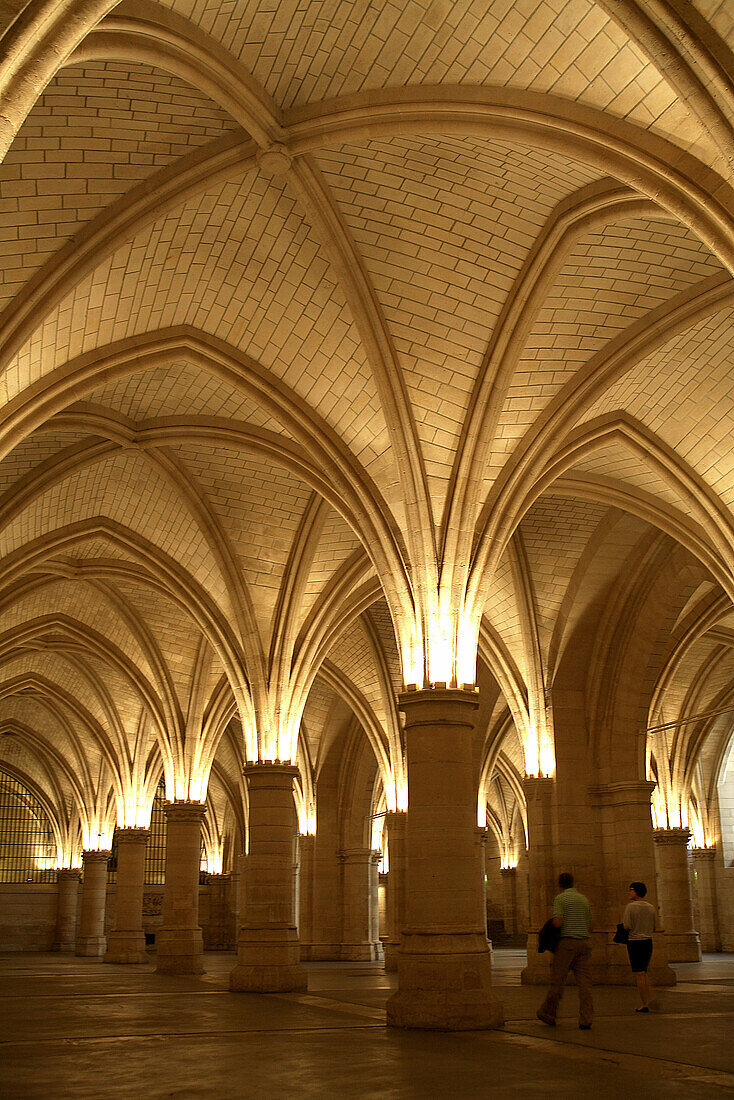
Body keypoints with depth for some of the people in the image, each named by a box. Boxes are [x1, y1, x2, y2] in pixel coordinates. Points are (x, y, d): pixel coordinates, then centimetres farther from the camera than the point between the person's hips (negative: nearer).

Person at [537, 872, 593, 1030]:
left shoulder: (560, 898, -4)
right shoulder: (584, 899, 15)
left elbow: (557, 923, -14)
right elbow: (589, 925, 19)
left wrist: (552, 922, 6)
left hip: (567, 942, -5)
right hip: (584, 942, 5)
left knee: (557, 980, 5)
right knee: (584, 982, 1)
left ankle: (548, 1013, 16)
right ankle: (585, 1020, -4)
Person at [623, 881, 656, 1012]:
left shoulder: (631, 906, -10)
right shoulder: (651, 907, 7)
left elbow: (627, 926, -14)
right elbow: (653, 928, 12)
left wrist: (623, 922, 7)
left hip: (635, 942, -6)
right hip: (648, 941, 6)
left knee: (639, 974, -2)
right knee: (644, 972, 18)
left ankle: (644, 1004, -1)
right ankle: (649, 1000, 16)